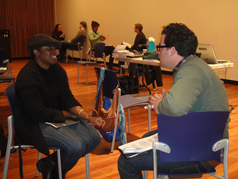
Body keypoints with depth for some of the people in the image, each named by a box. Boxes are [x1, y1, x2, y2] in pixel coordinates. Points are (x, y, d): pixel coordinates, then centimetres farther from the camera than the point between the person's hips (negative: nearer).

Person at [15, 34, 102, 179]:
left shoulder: (57, 69, 5)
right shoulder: (27, 77, -19)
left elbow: (68, 99, 1)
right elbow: (39, 113, -21)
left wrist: (87, 116, -15)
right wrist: (69, 114, -12)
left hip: (60, 117, 8)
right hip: (36, 125, -8)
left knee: (94, 138, -8)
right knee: (76, 146, -26)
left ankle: (50, 163, 7)